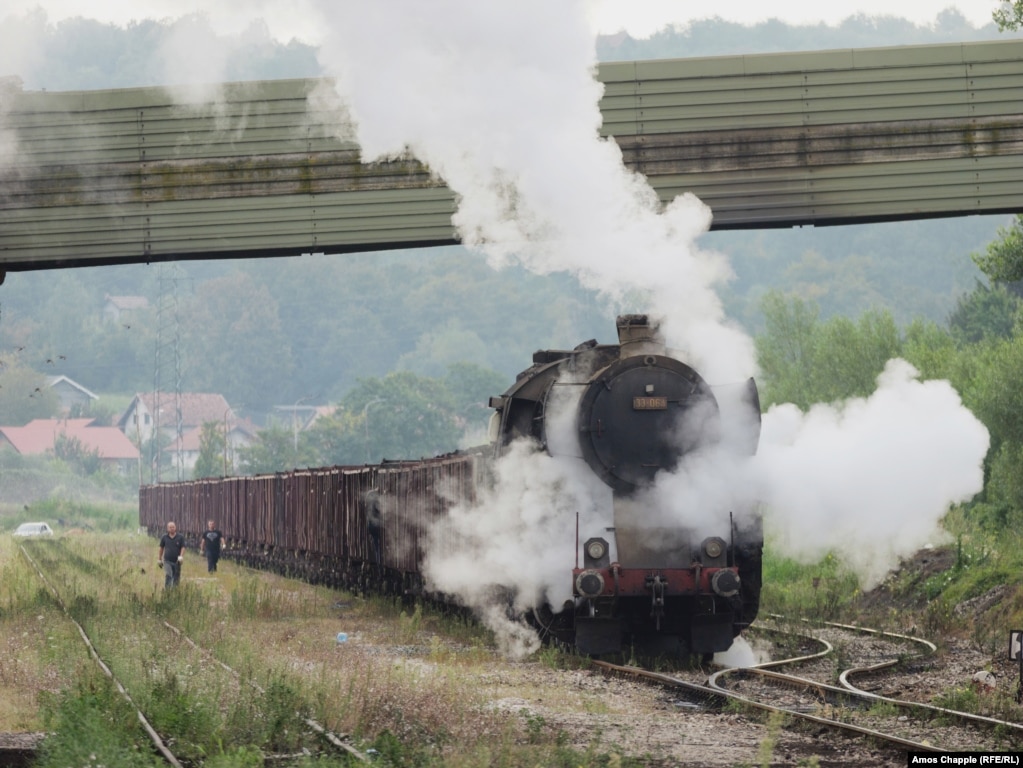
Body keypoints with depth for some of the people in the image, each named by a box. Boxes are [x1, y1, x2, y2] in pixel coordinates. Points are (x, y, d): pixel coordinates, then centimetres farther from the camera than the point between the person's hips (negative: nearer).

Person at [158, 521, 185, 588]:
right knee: (168, 576, -17)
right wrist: (160, 559, 14)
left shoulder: (180, 537, 1)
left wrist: (181, 557, -18)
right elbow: (161, 548, 12)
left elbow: (183, 548, -1)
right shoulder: (164, 537, 3)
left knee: (176, 578, 7)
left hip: (176, 562, 1)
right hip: (167, 561, -1)